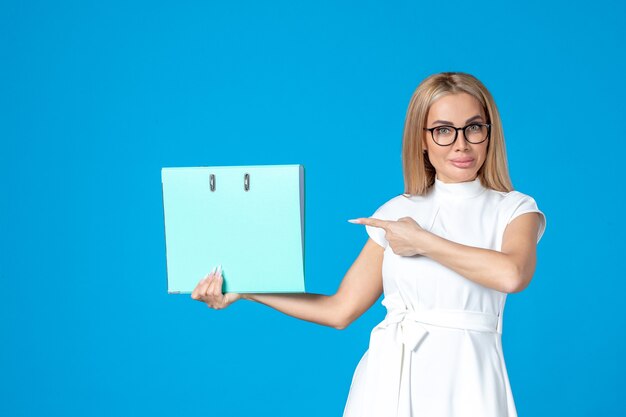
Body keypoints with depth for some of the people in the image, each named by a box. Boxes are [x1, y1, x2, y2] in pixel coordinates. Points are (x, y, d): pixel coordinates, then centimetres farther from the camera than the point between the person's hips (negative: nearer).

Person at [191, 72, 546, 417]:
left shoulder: (515, 209, 2)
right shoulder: (395, 213, 10)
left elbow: (512, 274, -20)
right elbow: (340, 310, 10)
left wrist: (422, 242, -10)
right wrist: (244, 290, 8)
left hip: (464, 377, -2)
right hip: (390, 376, 3)